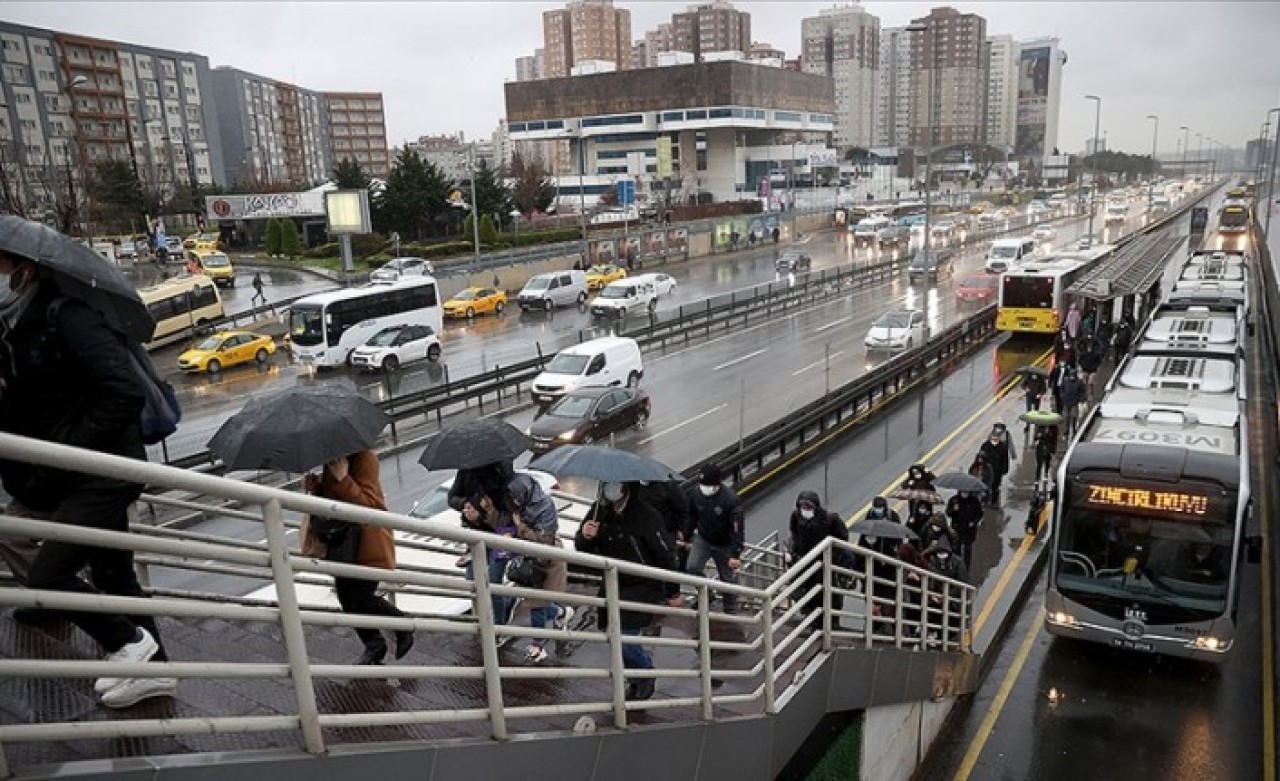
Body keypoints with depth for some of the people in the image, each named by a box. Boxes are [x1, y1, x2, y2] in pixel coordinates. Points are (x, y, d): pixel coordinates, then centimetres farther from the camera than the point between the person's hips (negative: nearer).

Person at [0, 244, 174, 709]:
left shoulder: (66, 317, -17)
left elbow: (125, 393, -26)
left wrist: (68, 451, -20)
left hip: (104, 474, -9)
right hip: (82, 477, 9)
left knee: (45, 576, -9)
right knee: (113, 575, 15)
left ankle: (129, 642, 11)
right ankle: (155, 669, 28)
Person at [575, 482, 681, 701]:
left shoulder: (645, 516, -22)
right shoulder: (599, 511, -7)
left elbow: (666, 554, -13)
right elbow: (582, 549, 1)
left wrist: (673, 593, -6)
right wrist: (584, 537, -24)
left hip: (645, 586, -6)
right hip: (613, 585, 6)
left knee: (623, 634, -15)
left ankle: (645, 675, 14)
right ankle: (637, 681, 34)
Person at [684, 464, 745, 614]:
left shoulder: (730, 499, -28)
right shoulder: (695, 494, -15)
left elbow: (737, 529, -23)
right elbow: (691, 517, 4)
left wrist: (736, 554, -24)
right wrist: (687, 538, 12)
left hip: (725, 545, -3)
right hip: (702, 539, 3)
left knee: (728, 578, 7)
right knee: (692, 568, -14)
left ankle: (731, 611, 27)